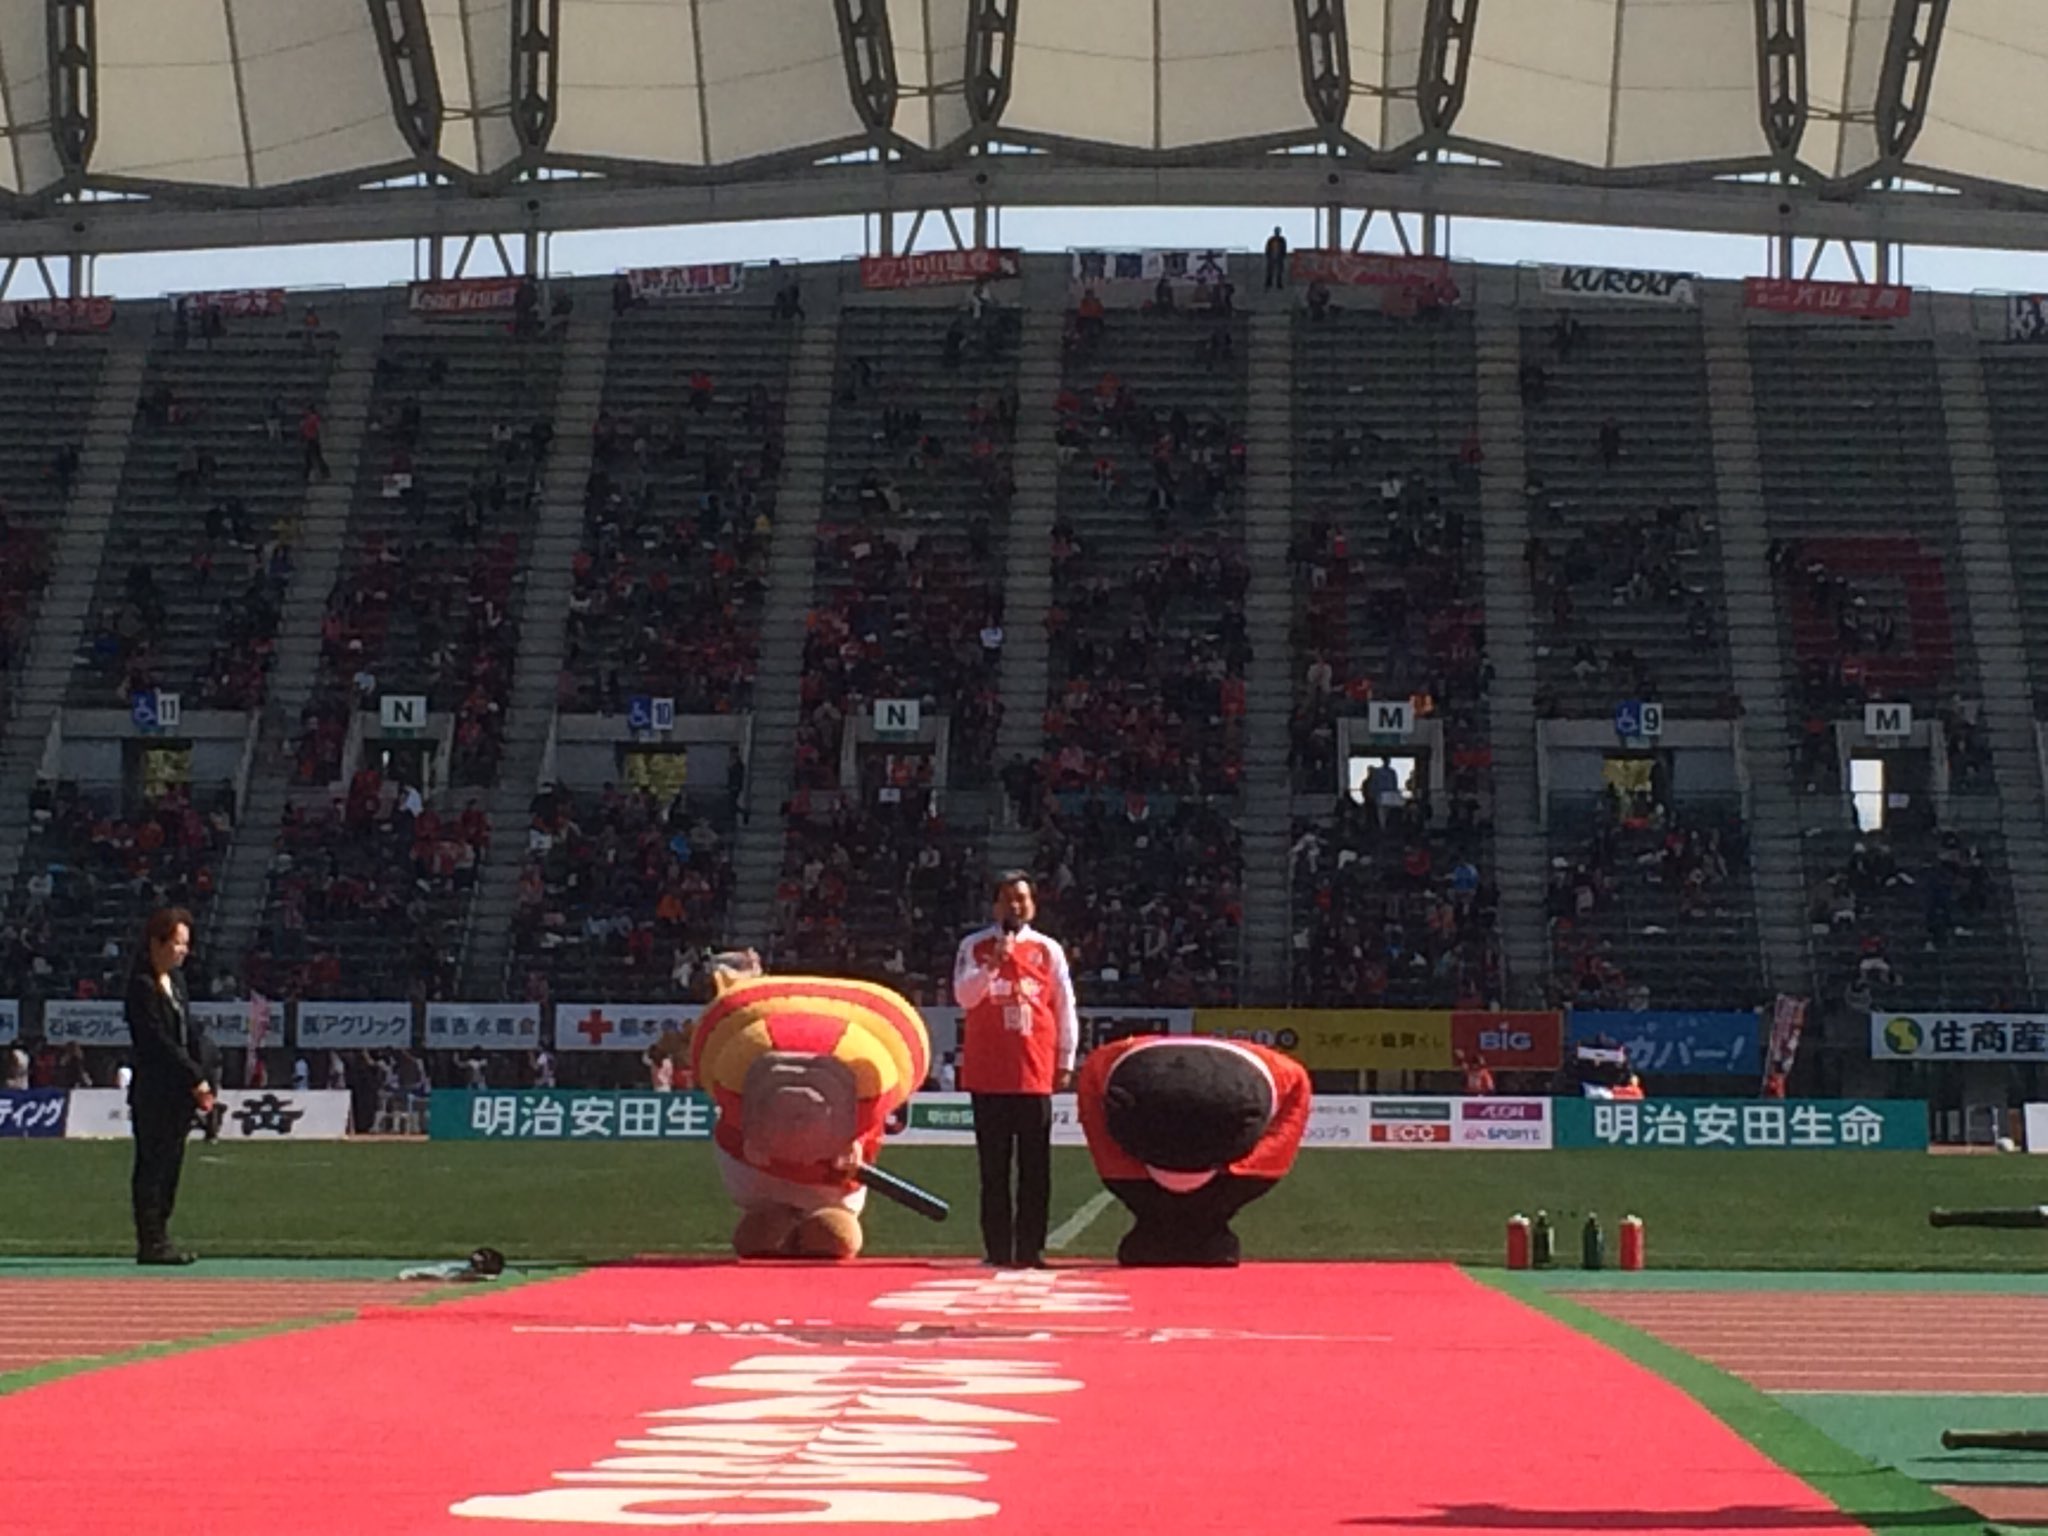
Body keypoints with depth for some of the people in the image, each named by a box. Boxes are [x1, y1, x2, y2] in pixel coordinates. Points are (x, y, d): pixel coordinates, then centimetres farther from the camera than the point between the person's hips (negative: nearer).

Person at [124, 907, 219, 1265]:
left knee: (170, 1165, 11)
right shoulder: (142, 986, -14)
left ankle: (157, 1240, 17)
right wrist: (196, 1079, -16)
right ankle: (151, 1244, 0)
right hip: (154, 1091, -9)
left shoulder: (175, 978, 13)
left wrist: (202, 1081, 3)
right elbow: (159, 1041, -17)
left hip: (178, 1091, 9)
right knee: (153, 1165, -4)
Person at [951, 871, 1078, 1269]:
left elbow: (1065, 1007, 11)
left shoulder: (1048, 949, 9)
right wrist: (994, 963, -18)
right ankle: (997, 1248, 4)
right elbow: (964, 997, -6)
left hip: (1035, 1073, 1)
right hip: (988, 1073, -1)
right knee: (994, 1167, 1)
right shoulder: (975, 946, 6)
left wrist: (1065, 1061, 7)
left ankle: (1030, 1248, 3)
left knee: (1035, 1167, 0)